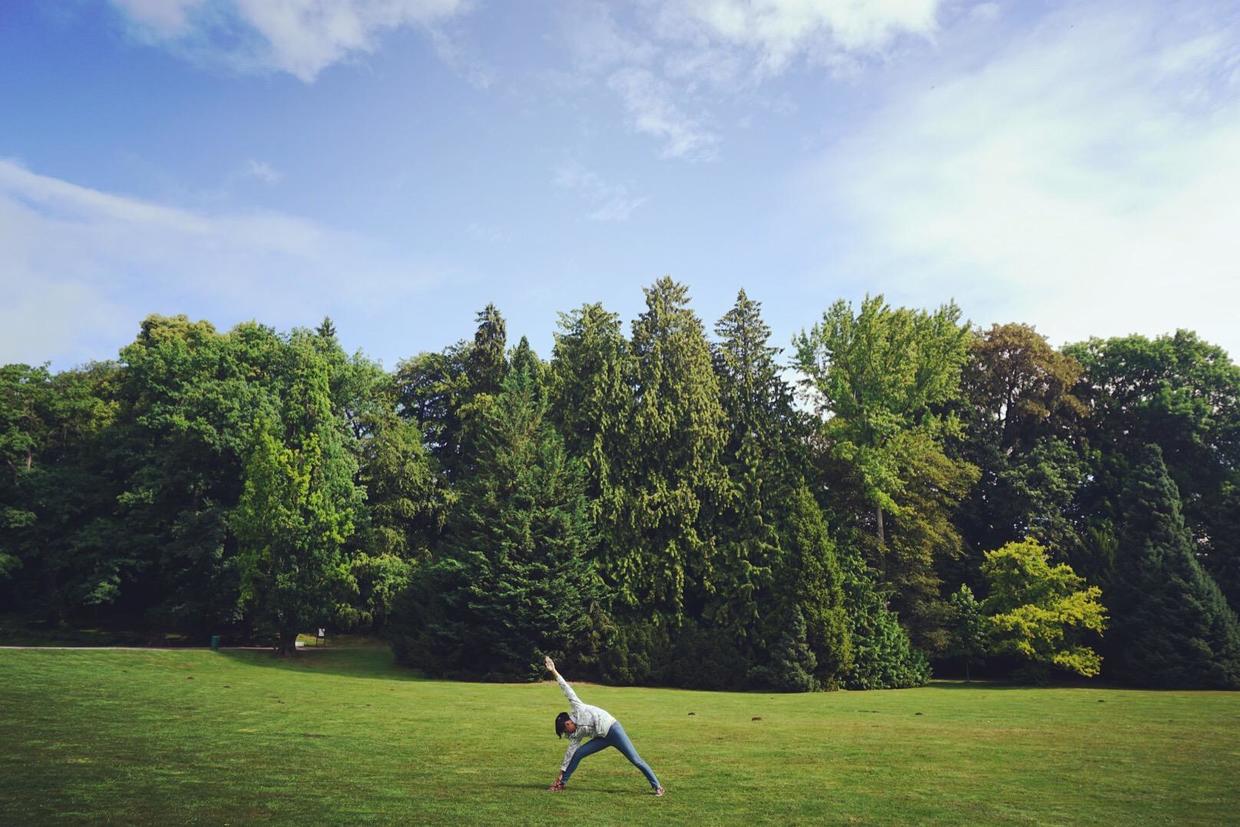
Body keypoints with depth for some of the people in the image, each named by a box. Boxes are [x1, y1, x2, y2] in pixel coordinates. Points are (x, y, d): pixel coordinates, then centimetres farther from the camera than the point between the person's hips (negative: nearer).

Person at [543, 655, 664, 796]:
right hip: (603, 737, 7)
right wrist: (562, 772, 9)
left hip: (612, 729, -7)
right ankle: (562, 783, 14)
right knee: (577, 754, 0)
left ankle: (657, 786, -5)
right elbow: (570, 752, 12)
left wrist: (554, 672, -8)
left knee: (635, 759, -10)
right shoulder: (576, 734, 11)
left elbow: (567, 689, -6)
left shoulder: (578, 709, -4)